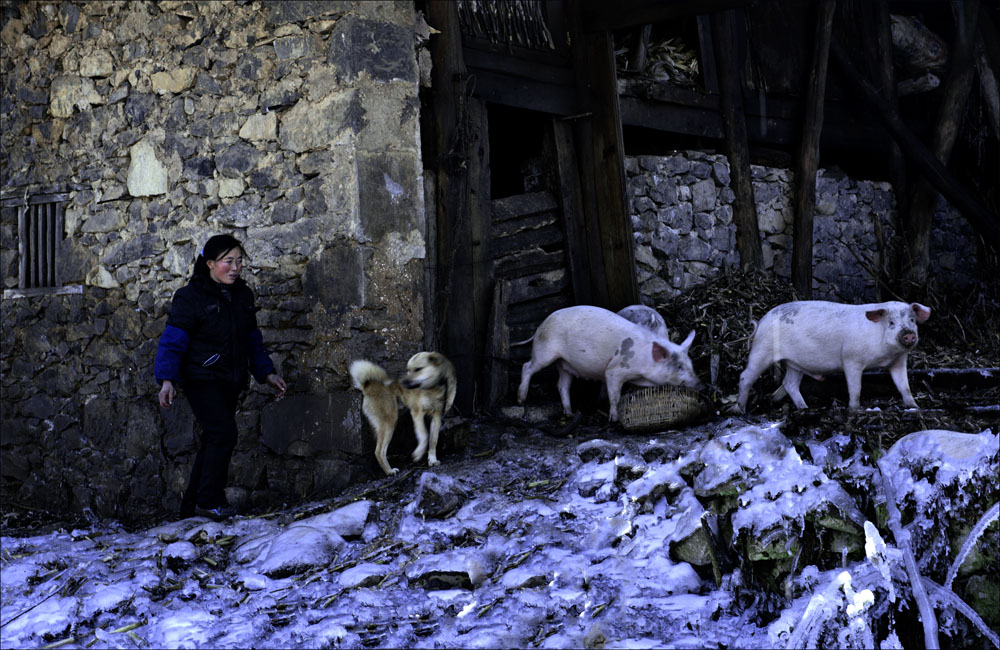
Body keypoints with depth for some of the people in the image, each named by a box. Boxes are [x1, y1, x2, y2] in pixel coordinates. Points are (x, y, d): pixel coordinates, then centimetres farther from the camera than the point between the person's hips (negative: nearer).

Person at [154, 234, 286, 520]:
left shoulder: (242, 295, 10)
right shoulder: (191, 297, -10)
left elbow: (252, 340, 21)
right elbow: (172, 341, -12)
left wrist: (266, 372, 14)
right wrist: (167, 379, -23)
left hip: (231, 381, 7)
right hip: (201, 378, -7)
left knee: (215, 440, 10)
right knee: (224, 432, -21)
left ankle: (192, 504, 23)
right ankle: (210, 500, -9)